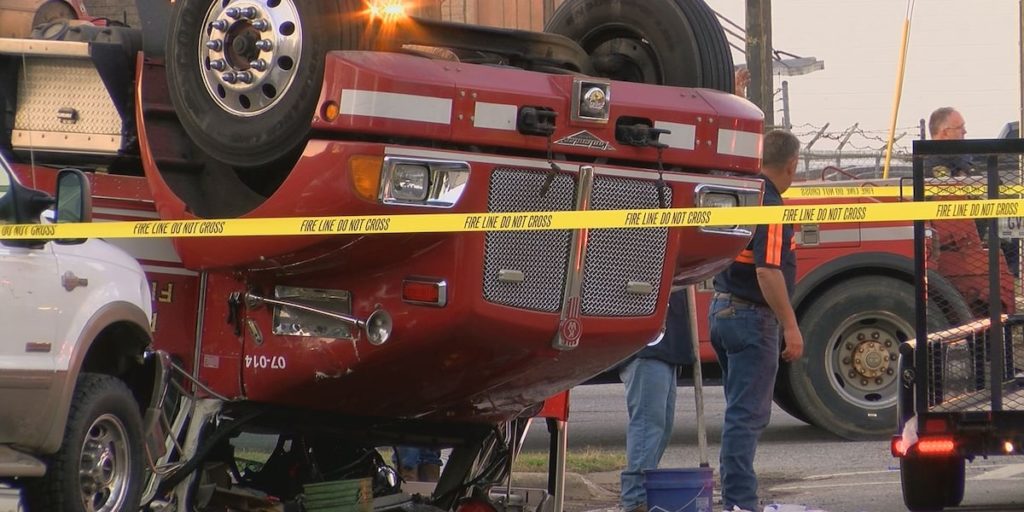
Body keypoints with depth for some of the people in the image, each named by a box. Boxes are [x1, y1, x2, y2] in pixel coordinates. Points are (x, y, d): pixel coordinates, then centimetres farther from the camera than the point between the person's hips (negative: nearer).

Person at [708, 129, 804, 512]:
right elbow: (768, 271, -25)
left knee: (742, 410, 16)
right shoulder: (770, 206, -18)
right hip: (751, 316, -9)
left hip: (722, 308, 9)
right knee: (748, 413, -7)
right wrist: (791, 327, -22)